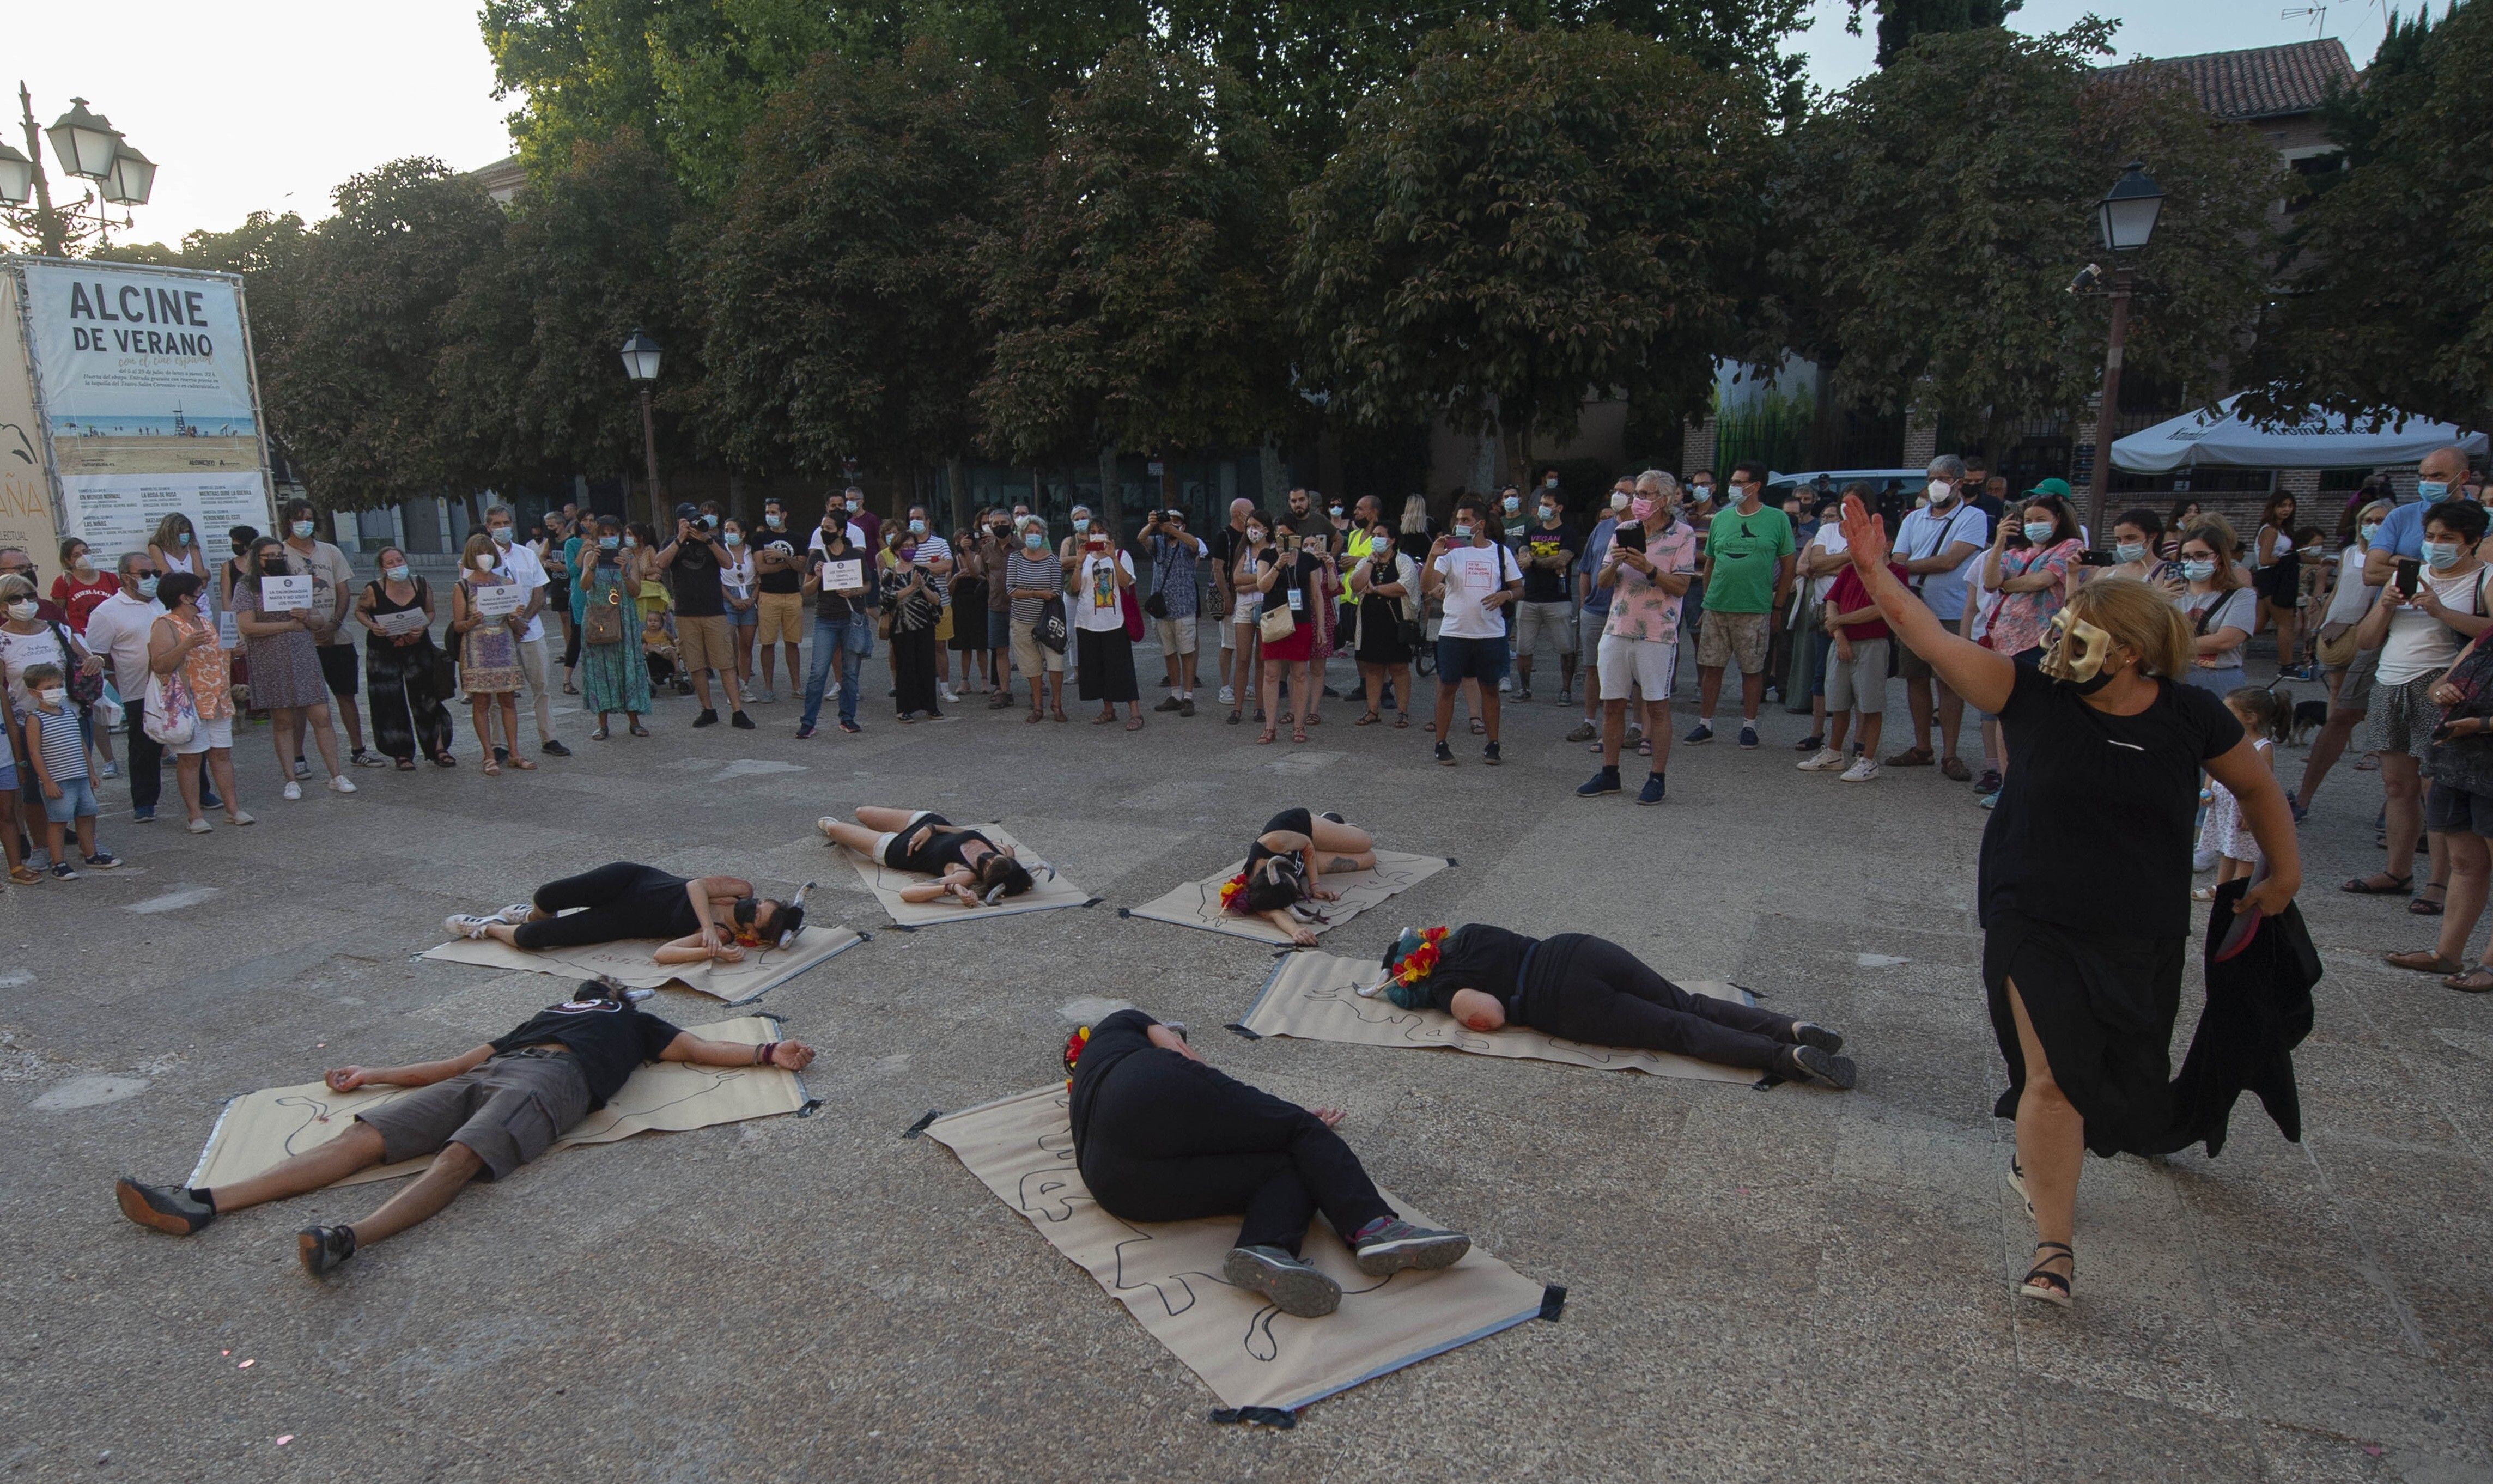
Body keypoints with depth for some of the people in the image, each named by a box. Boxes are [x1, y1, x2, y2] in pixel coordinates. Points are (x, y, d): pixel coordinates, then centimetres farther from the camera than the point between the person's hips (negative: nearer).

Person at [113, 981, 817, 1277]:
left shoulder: (633, 1022, 30)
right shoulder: (540, 1019, 40)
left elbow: (700, 1048, 19)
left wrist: (768, 1052, 6)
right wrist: (373, 1074, 39)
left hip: (549, 1080, -5)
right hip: (486, 1075, 5)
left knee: (458, 1159, -33)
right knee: (362, 1138, -11)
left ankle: (350, 1238, -57)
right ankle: (199, 1205, -20)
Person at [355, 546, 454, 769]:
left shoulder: (422, 586, -5)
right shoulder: (373, 590, -12)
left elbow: (430, 611, 7)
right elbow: (359, 611, 3)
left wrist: (424, 626, -13)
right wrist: (372, 626, -16)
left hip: (418, 648, 1)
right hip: (383, 653, -1)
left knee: (428, 700, 0)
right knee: (391, 705, 1)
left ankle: (439, 750, 8)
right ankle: (403, 755, 11)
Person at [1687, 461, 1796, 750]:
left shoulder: (1778, 520, 1)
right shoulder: (1721, 519, 10)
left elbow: (1788, 566, 4)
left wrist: (1777, 605, 1)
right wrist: (1707, 599, 10)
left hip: (1755, 610, -3)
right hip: (1717, 607, 3)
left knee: (1752, 669, 5)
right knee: (1711, 666, 5)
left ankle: (1749, 725, 16)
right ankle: (1705, 724, 14)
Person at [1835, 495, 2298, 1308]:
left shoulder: (2191, 716, -6)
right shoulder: (2033, 695, -10)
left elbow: (2258, 786, 12)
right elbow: (1928, 633, -17)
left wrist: (2285, 873, 18)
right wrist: (1874, 569, -25)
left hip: (2142, 937, 3)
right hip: (2035, 924, -2)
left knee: (2119, 1079, 16)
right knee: (2054, 1078, -8)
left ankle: (2038, 1161, 47)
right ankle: (2054, 1247, 3)